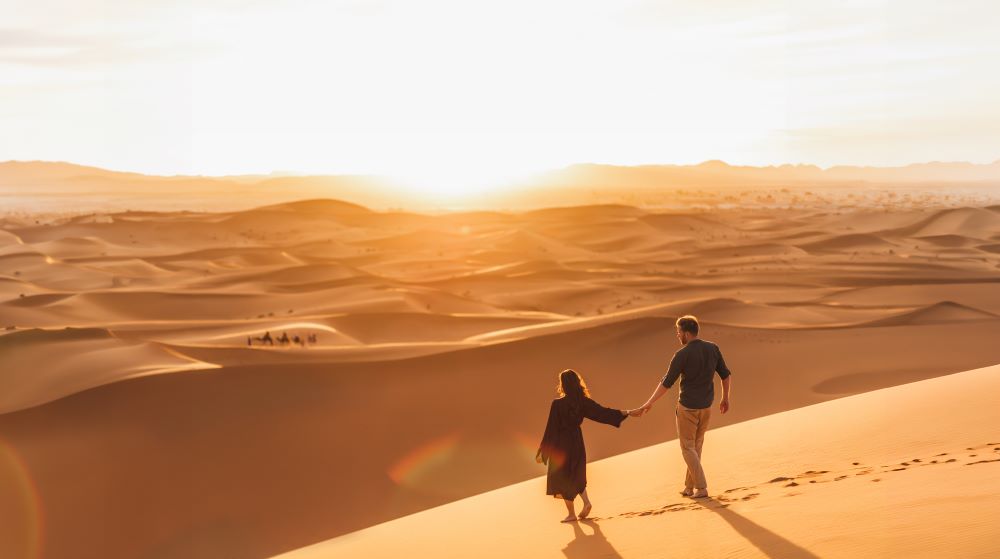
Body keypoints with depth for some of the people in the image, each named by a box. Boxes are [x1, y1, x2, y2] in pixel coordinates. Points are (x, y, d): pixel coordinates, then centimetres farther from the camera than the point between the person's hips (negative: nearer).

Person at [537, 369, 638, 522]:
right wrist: (625, 412, 9)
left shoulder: (557, 404, -20)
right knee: (576, 474, 25)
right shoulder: (583, 402, -7)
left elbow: (551, 429, -16)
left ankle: (571, 513, 14)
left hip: (561, 444, -5)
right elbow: (603, 412, -2)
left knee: (562, 478, 10)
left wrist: (542, 452, -9)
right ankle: (586, 502, 10)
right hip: (577, 441, 5)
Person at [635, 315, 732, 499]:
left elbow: (666, 383, -16)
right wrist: (725, 398, 18)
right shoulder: (713, 348, -3)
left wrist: (649, 403, -8)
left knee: (687, 448, 7)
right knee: (696, 446, 19)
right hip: (706, 406, 6)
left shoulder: (681, 355, -19)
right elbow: (726, 375, 3)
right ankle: (689, 487, 23)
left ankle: (701, 488, 2)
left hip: (687, 407, -6)